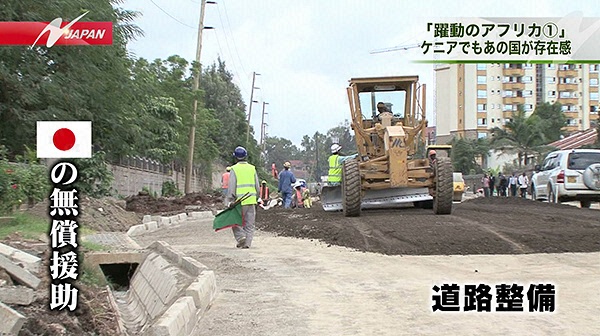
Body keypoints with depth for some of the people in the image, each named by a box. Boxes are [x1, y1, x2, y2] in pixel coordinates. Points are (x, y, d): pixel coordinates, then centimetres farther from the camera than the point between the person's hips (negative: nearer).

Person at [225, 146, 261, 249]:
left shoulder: (234, 169, -4)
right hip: (251, 200, 3)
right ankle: (247, 243, 5)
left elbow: (231, 186, -8)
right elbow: (257, 185, 10)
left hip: (239, 201, -3)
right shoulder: (252, 168, 7)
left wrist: (230, 200, -4)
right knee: (249, 224, 8)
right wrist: (257, 198, 19)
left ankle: (240, 236, -8)